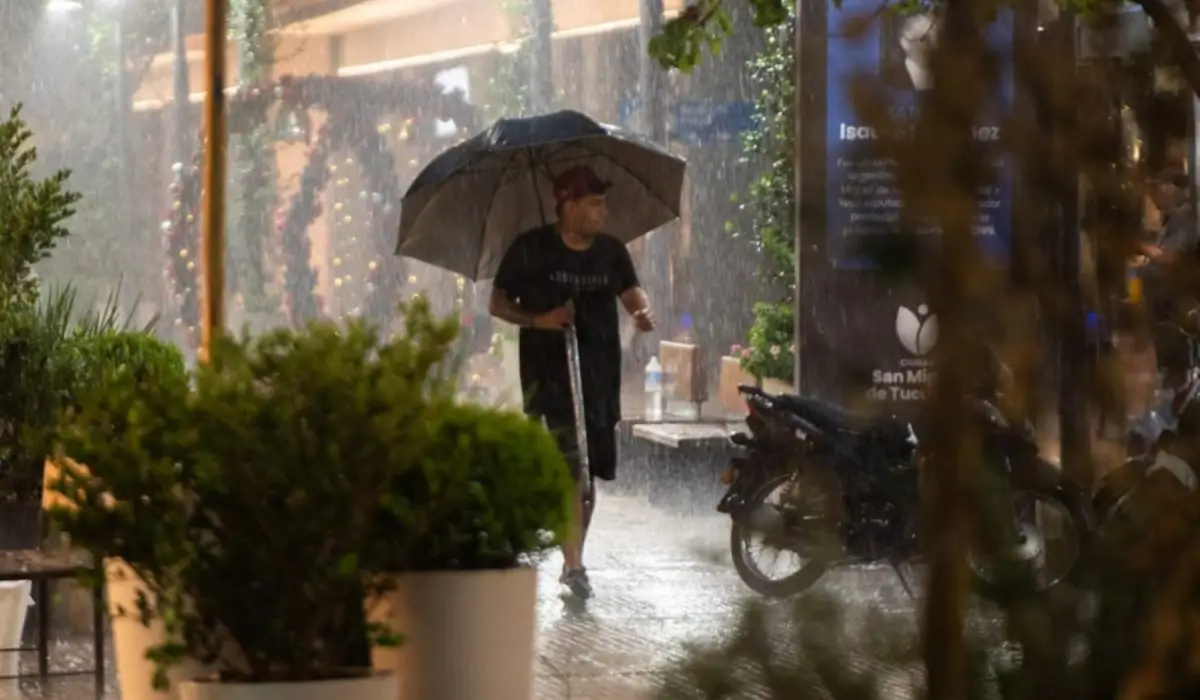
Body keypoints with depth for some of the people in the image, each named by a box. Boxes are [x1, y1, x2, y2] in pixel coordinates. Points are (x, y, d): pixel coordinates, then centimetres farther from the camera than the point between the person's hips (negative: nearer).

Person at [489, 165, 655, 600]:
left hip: (600, 373, 5)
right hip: (549, 371, -5)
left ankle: (573, 560, 24)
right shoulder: (531, 249, -5)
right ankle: (574, 565, -15)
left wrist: (642, 311, -22)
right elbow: (498, 303, 0)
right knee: (570, 468, -15)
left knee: (589, 472, 11)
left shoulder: (611, 251, 8)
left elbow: (631, 291, 1)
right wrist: (539, 320, -17)